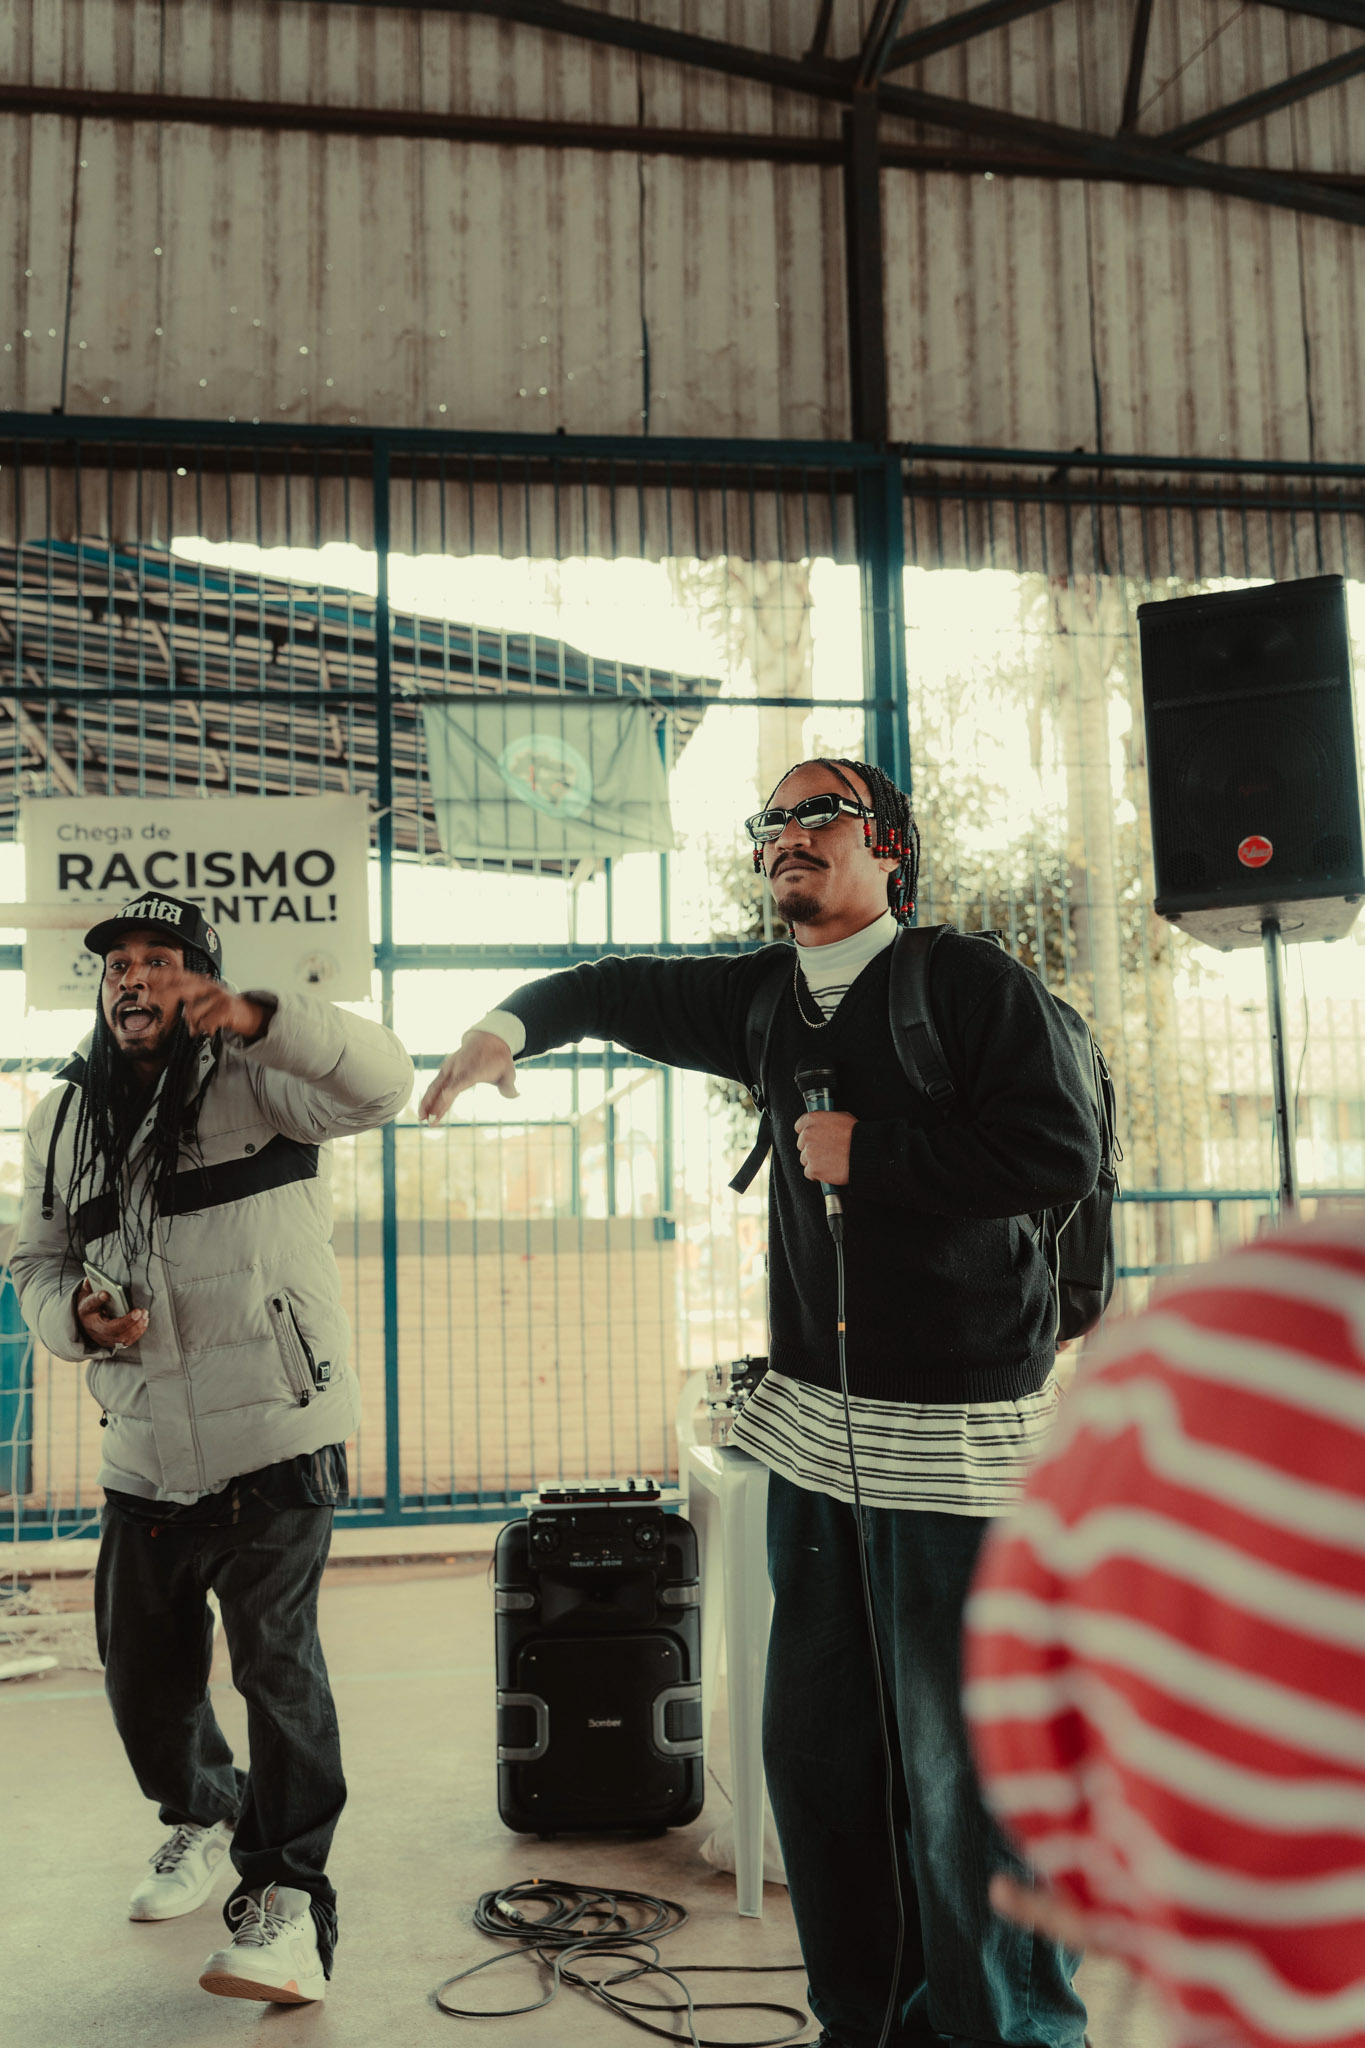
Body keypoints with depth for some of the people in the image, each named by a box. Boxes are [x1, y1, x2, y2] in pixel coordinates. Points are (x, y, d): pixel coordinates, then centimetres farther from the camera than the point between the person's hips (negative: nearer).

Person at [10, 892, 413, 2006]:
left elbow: (382, 1083, -23)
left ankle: (288, 1899, 5)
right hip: (143, 1457, 6)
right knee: (143, 1677, 18)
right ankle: (202, 1815, 47)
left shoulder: (257, 1084, -5)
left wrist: (255, 1017, -37)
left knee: (276, 1662, -9)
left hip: (273, 1447, -6)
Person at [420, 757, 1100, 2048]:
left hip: (954, 1426, -7)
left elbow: (1060, 1156, -17)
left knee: (962, 1759, -1)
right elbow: (614, 991, 25)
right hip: (815, 1421, 7)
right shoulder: (765, 1000, 12)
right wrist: (509, 1025, 7)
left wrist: (867, 1154, -14)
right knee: (814, 1745, 14)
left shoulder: (970, 981, -7)